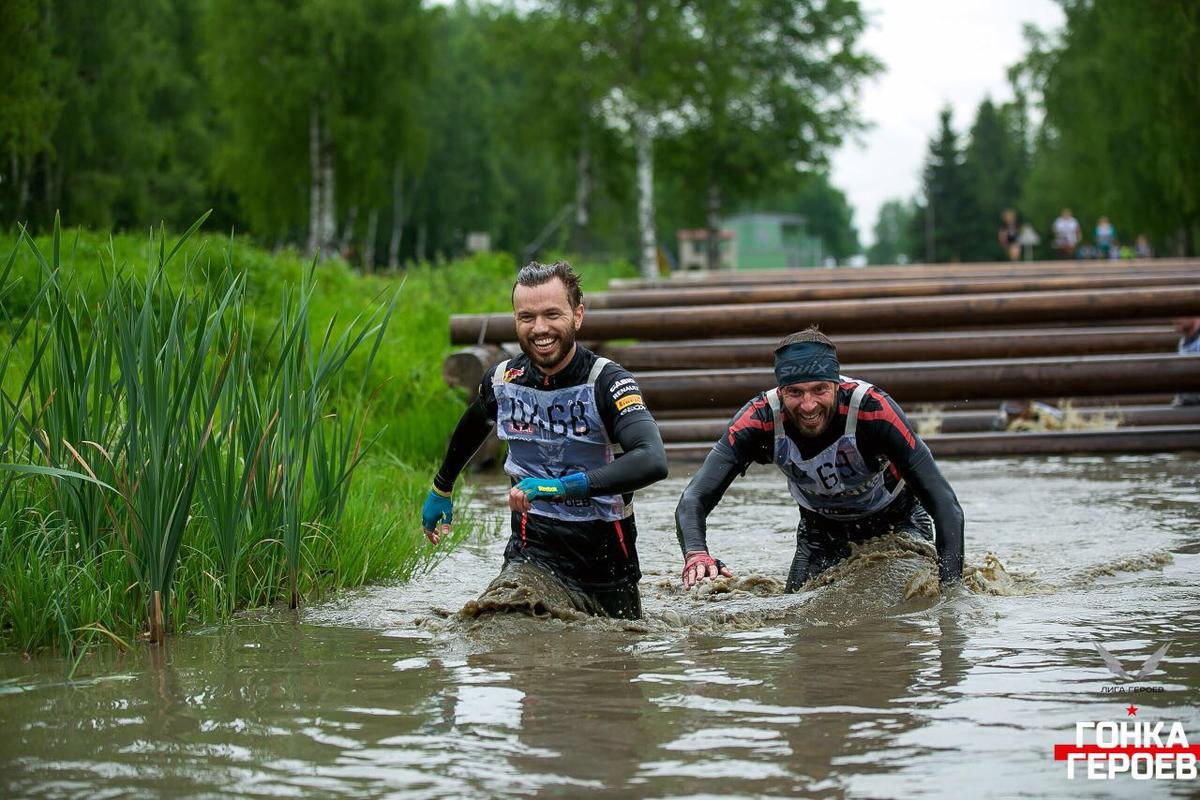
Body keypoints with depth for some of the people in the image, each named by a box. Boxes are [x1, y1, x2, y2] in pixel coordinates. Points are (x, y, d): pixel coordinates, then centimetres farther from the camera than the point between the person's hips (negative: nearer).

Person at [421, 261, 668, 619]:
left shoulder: (606, 381, -14)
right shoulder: (502, 380, 0)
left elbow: (653, 461, -31)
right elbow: (470, 430, 25)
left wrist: (561, 486, -39)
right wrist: (440, 489, 40)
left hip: (607, 561, -1)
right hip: (534, 555, 1)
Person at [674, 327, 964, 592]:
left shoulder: (871, 408, -36)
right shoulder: (761, 418, -28)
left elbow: (945, 505, -35)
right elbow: (694, 500, -34)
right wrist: (695, 554, -56)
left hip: (895, 522, -2)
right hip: (820, 528, 2)